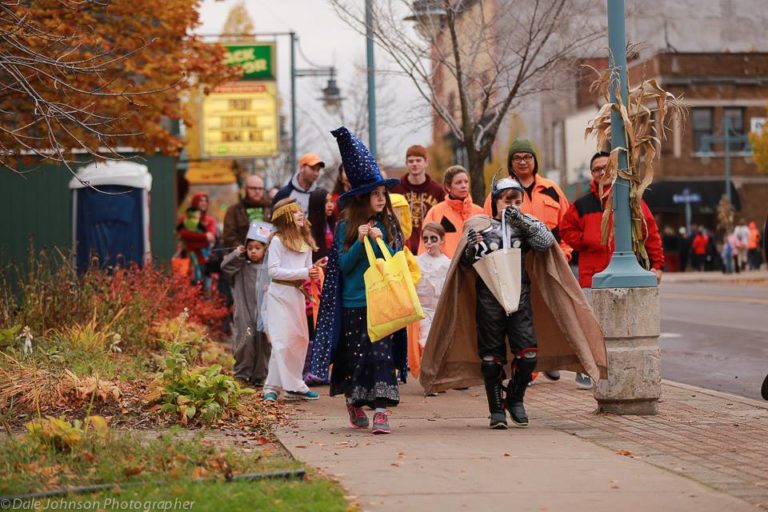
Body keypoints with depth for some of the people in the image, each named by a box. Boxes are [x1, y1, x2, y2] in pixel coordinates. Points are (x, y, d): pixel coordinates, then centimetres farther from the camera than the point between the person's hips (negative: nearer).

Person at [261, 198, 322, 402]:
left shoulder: (306, 241, 13)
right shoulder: (278, 240, -8)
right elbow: (273, 270, -14)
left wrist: (313, 271, -7)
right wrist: (304, 273, -18)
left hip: (298, 294, 7)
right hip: (280, 294, -7)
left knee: (300, 339, 8)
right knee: (282, 340, -10)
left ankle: (294, 386, 15)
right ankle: (272, 387, -5)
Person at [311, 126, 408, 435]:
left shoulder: (388, 224, 5)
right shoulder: (347, 226, 2)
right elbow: (344, 265, -2)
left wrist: (381, 241, -16)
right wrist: (360, 241, -16)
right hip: (353, 303, 0)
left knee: (383, 354, -9)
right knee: (355, 356, 7)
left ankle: (381, 412, -12)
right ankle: (354, 404, 29)